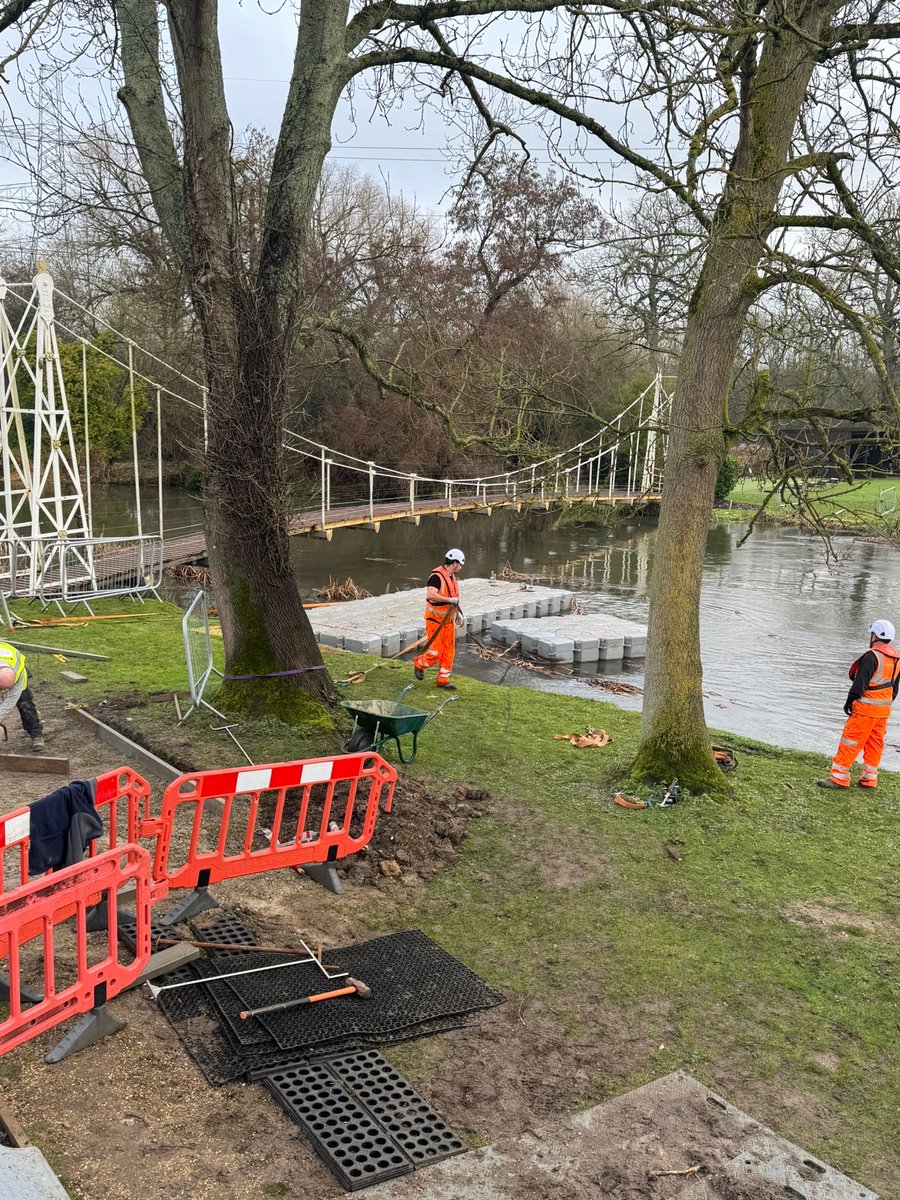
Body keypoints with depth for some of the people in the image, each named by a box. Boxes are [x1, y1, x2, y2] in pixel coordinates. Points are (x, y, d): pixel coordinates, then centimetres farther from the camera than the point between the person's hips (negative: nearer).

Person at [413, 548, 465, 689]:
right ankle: (419, 665, 23)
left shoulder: (453, 577, 10)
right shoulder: (437, 576, -20)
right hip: (435, 620, -8)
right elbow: (430, 595, -34)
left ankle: (443, 679, 15)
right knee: (435, 652, -4)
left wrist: (457, 614, 20)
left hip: (449, 620, 8)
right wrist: (450, 600, -32)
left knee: (449, 651, 7)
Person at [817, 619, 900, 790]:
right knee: (875, 743, 14)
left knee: (850, 741, -4)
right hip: (884, 709, 8)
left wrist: (849, 701, -10)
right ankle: (869, 779, 19)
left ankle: (839, 778, -2)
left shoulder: (872, 656, -17)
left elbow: (860, 683, -18)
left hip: (866, 708, -8)